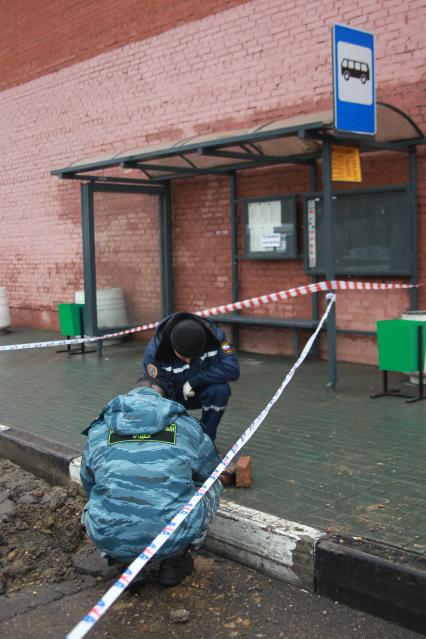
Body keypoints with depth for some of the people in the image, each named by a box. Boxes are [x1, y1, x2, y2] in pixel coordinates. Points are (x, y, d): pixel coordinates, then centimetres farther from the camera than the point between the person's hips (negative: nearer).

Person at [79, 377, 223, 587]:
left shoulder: (98, 430, 13)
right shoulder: (188, 425, 9)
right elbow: (210, 472, 24)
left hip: (110, 540, 2)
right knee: (213, 487, 26)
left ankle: (125, 564, 17)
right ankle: (175, 562, 22)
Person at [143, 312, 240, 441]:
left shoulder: (213, 335, -27)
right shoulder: (154, 351, -31)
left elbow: (232, 369, -32)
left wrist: (194, 381, -32)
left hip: (200, 392, 1)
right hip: (172, 395, -1)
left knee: (221, 389, -31)